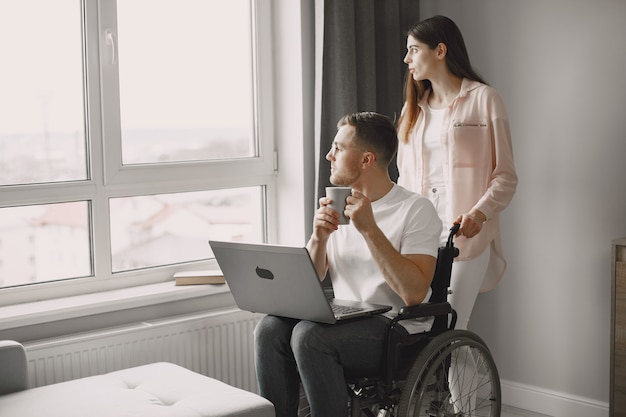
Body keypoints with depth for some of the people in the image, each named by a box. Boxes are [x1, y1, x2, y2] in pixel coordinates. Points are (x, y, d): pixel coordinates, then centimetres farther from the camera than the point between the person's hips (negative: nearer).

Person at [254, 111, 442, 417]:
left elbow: (414, 293, -20)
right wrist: (318, 238, -8)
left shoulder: (415, 209, -7)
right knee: (269, 328, -20)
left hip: (397, 331, -6)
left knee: (309, 334, -30)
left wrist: (369, 229, -22)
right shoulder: (337, 207, 12)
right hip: (343, 322, 6)